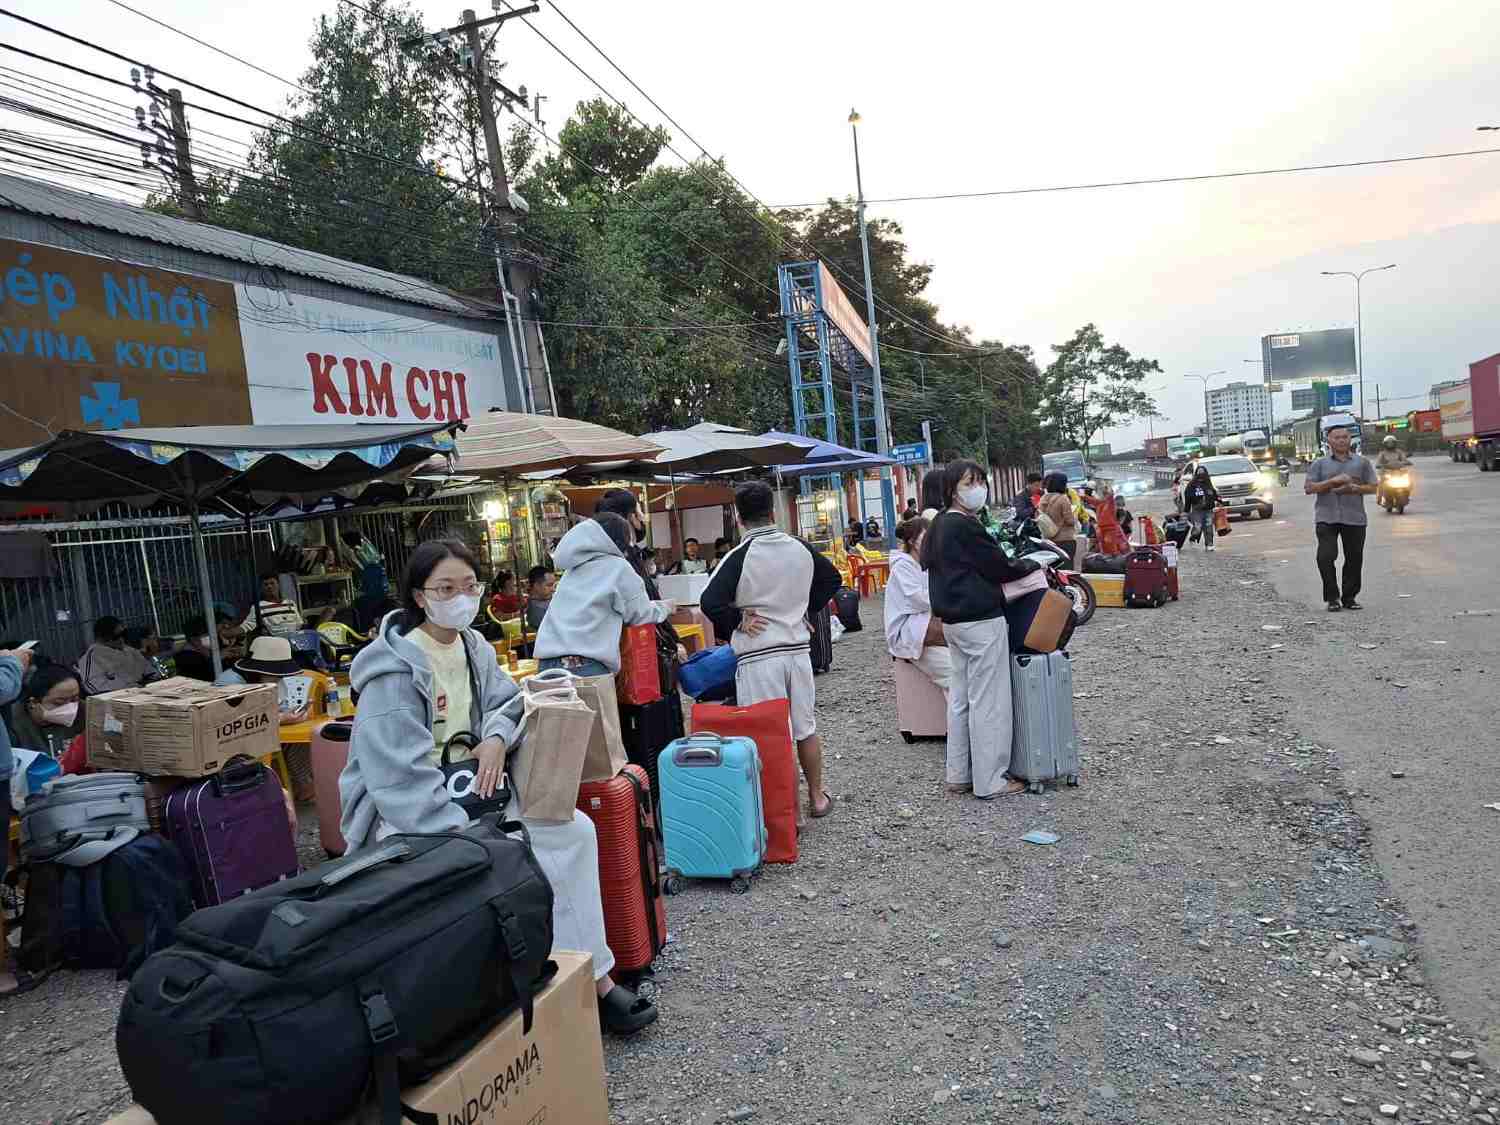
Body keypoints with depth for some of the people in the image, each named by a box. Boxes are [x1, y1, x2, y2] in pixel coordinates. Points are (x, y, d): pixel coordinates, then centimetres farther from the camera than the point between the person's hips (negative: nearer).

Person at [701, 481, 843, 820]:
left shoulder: (740, 556, -13)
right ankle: (817, 797, 32)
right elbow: (832, 579, 19)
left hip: (757, 657, -5)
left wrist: (738, 622, -8)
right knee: (806, 728, 19)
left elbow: (710, 602, -23)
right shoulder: (801, 548, 4)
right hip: (798, 649, 5)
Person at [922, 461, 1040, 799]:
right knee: (988, 702, -1)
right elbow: (999, 566, -13)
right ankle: (989, 781, 7)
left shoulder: (938, 525, 11)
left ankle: (958, 775, 23)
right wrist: (1033, 564, 5)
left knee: (960, 698, 15)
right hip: (982, 620, -10)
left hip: (952, 619, 10)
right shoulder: (965, 526, -18)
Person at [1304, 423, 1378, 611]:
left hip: (1354, 518, 2)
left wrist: (1353, 488, -9)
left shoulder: (1361, 462, 12)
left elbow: (1373, 487, 9)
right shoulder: (1319, 464, 8)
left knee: (1354, 559, 4)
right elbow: (1309, 488, 0)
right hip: (1326, 517, -2)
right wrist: (1333, 481, -12)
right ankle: (1332, 598, -3)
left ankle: (1349, 598, 15)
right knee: (1326, 557, -12)